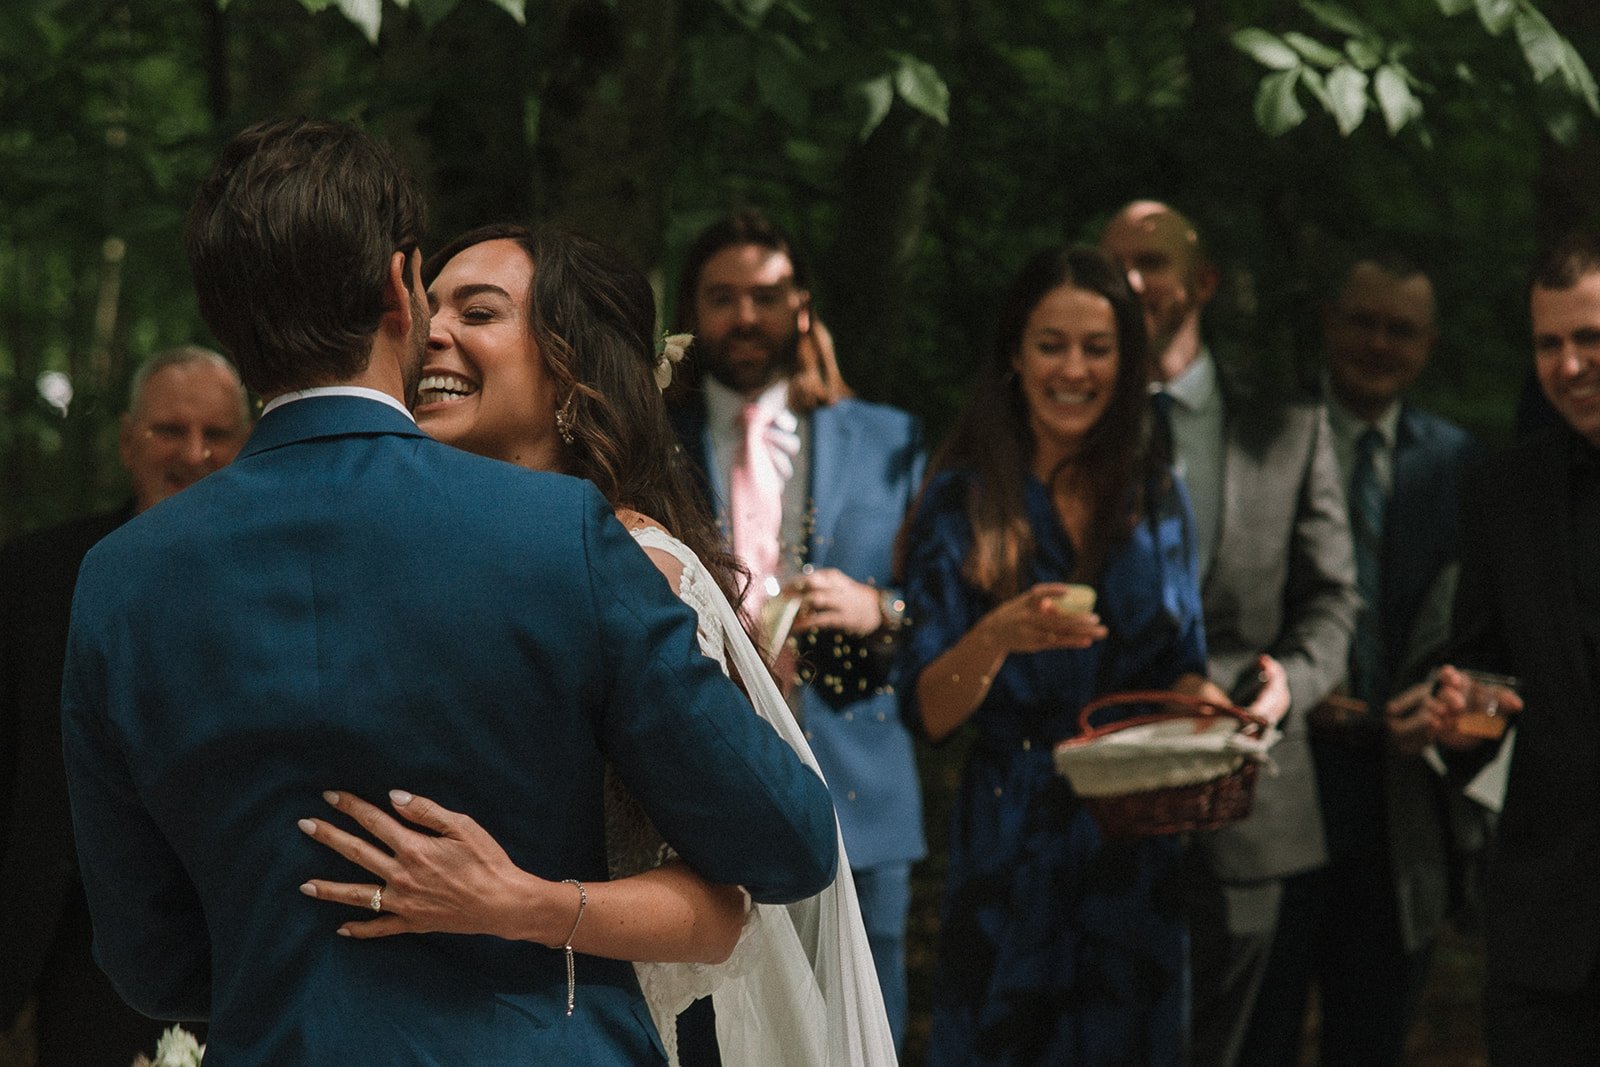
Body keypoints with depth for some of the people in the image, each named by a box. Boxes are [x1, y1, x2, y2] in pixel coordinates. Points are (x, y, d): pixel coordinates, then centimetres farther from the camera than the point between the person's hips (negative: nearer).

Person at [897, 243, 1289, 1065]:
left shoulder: (1154, 496, 7)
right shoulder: (964, 502, -3)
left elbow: (1179, 671, 11)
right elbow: (929, 713, -9)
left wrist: (1209, 704, -11)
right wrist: (998, 636, -27)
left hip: (1136, 843, 3)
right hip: (1007, 852, -3)